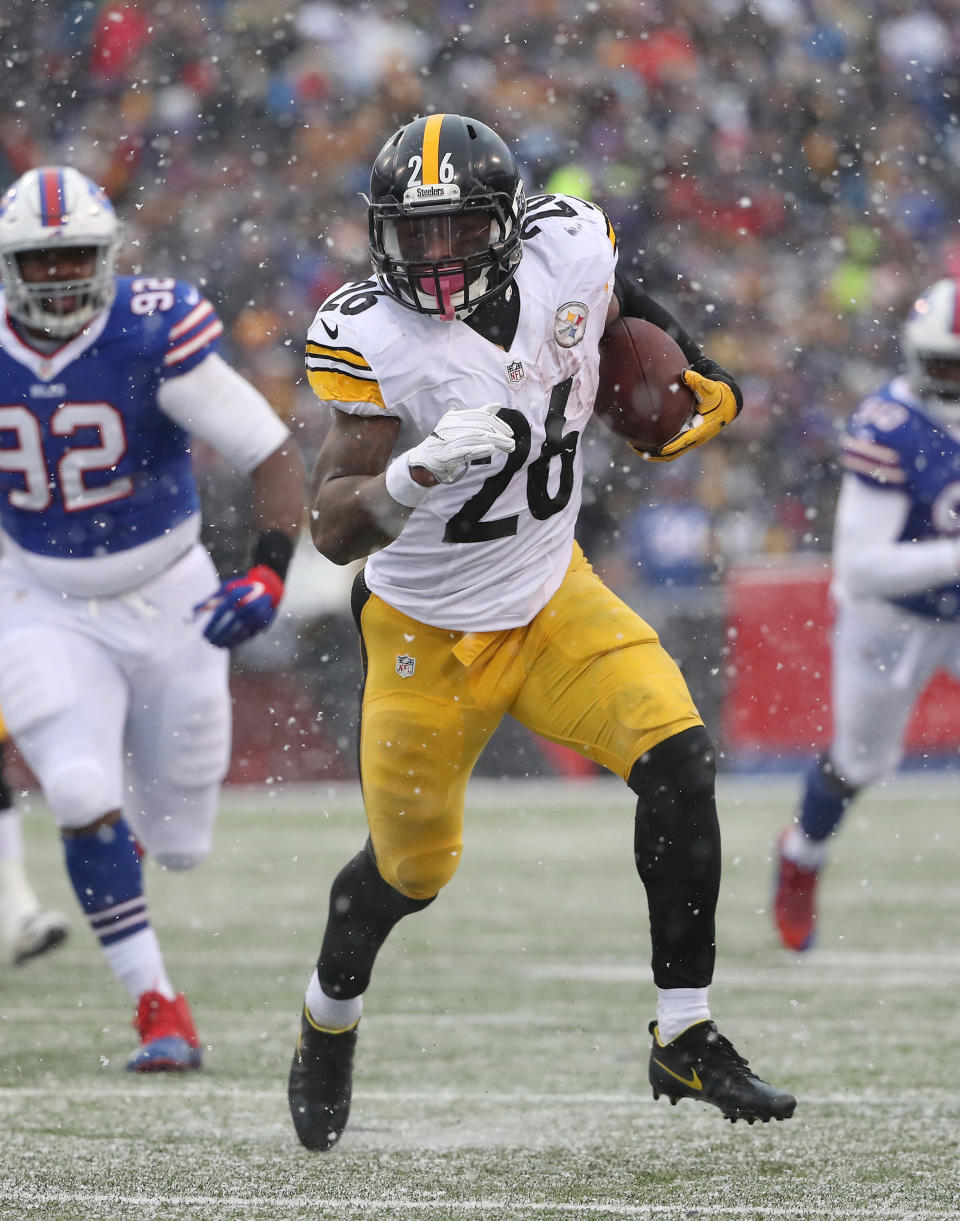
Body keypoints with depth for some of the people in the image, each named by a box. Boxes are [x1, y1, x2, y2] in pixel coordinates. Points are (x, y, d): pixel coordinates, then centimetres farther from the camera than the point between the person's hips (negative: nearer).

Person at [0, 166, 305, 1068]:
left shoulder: (155, 335, -21)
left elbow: (276, 460, -19)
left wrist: (267, 577, -32)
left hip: (167, 602, -1)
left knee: (177, 845, 10)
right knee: (84, 803, -22)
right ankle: (157, 1007, -9)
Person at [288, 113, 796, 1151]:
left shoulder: (568, 251, -13)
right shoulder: (373, 342, -24)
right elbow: (334, 532, -27)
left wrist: (694, 376, 14)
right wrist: (417, 473, -44)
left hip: (553, 598, 3)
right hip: (429, 633, -3)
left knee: (678, 761, -18)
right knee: (410, 869, 10)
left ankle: (685, 1038, -10)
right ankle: (328, 1019, 43)